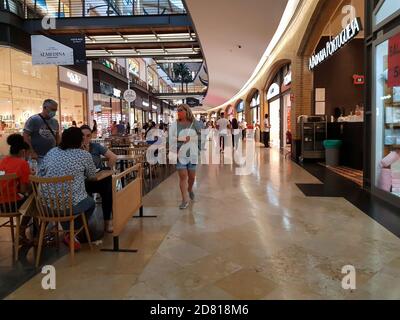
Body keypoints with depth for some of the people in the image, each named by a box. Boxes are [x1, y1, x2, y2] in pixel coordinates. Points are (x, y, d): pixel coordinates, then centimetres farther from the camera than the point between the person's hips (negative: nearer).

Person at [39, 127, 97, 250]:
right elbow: (92, 175, 10)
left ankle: (68, 232, 33)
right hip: (71, 205, -5)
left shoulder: (51, 152, 8)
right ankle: (70, 234, 15)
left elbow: (40, 175, 11)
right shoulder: (84, 155, -3)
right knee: (91, 203, 27)